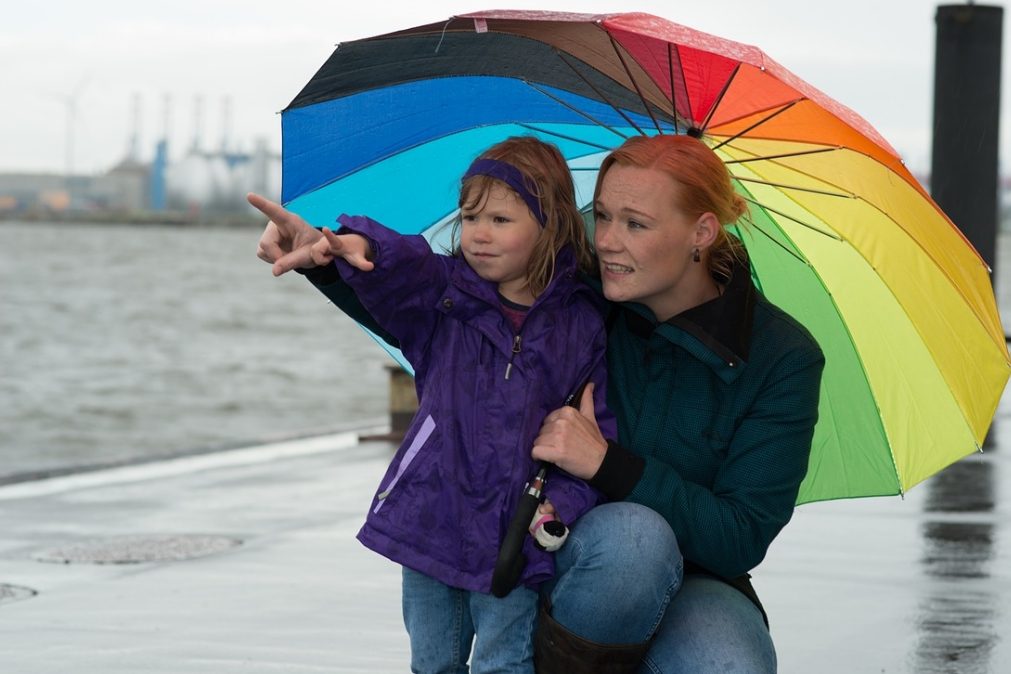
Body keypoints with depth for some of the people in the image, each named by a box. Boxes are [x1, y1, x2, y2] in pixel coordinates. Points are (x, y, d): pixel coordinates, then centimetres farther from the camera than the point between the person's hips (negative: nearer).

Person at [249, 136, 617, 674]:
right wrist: (359, 247, -42)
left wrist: (565, 503, -16)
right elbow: (401, 272, -19)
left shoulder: (582, 326, -3)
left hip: (516, 537, -3)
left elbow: (604, 427, -4)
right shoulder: (446, 295, 2)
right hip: (432, 522, 3)